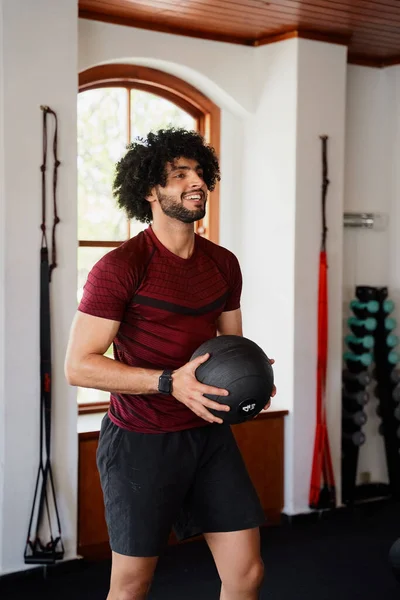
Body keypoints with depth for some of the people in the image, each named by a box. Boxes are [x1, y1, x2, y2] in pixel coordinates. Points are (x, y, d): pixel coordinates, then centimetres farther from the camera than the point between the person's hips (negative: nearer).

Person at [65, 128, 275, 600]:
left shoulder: (224, 264, 6)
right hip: (141, 441, -5)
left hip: (208, 433, 5)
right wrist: (170, 382, -25)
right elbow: (78, 366, -17)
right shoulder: (120, 266, -14)